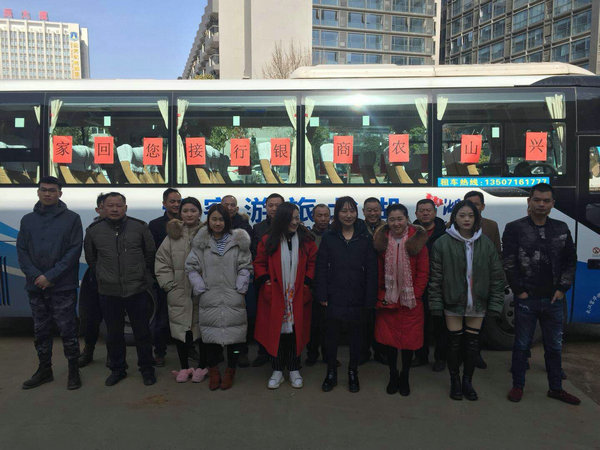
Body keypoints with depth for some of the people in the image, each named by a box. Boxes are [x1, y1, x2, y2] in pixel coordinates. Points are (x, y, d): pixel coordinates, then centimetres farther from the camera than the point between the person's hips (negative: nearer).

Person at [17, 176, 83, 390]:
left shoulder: (71, 218, -2)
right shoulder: (28, 220, 10)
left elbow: (74, 251, -8)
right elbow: (22, 251, 5)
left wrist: (51, 276, -14)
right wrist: (36, 276, -10)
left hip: (63, 286, -4)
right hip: (36, 286, 4)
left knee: (68, 329, 2)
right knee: (40, 330, 14)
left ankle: (73, 371, 15)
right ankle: (44, 369, 29)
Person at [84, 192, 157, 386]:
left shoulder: (139, 227, -3)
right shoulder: (94, 230, 1)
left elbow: (150, 254, 8)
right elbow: (91, 258, 15)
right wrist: (102, 277, 12)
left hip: (137, 290, -1)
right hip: (108, 292, 1)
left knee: (142, 332, 8)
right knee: (113, 334, 13)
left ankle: (147, 368, 24)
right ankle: (117, 369, 30)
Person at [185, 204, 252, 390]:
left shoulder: (238, 241, 3)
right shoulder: (201, 242, 5)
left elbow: (245, 267, 4)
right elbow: (191, 267, 6)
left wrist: (240, 288, -4)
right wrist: (201, 289, -1)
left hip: (233, 299, 0)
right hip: (209, 299, 1)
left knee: (233, 334, 3)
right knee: (211, 336, 2)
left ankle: (230, 371, 21)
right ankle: (213, 371, 21)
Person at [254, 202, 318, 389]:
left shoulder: (306, 239, 0)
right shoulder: (268, 240, -2)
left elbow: (313, 262, 5)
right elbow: (259, 263, 6)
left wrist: (307, 281, -5)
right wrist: (265, 281, -5)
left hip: (298, 296, 1)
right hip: (275, 296, 0)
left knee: (295, 331, 6)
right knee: (276, 331, 5)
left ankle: (294, 370, 21)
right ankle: (277, 371, 19)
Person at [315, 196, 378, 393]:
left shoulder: (365, 238, 0)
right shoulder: (329, 237, 1)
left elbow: (371, 270, -2)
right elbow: (321, 268, 0)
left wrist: (370, 299, -7)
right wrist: (322, 295, -6)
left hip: (357, 297, 0)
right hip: (334, 296, 0)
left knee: (356, 334, 12)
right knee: (332, 334, 8)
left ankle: (353, 372, 30)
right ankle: (331, 373, 26)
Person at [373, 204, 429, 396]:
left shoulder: (417, 241, -5)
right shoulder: (381, 241, 0)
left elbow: (423, 272, -3)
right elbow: (378, 272, 4)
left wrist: (415, 295, -8)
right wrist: (381, 296, -1)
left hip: (410, 302, -1)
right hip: (387, 301, 2)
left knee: (409, 340, 7)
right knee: (388, 339, 8)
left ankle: (404, 377, 27)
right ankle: (393, 376, 28)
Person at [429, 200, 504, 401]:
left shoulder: (486, 243, 0)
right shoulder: (443, 243, -7)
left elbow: (496, 276, 3)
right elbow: (435, 276, -5)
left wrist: (495, 303, -1)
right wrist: (436, 303, -7)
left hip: (477, 302, 2)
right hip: (453, 302, -2)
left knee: (473, 342, 10)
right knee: (454, 342, 7)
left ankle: (468, 381, 28)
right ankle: (455, 381, 25)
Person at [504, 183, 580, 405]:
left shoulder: (561, 228, 7)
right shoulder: (515, 228, -5)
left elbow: (571, 260, 11)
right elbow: (508, 263, -8)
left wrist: (562, 288, 3)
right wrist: (519, 291, -9)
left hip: (554, 299, 4)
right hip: (526, 299, -4)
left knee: (555, 346, 15)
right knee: (522, 344, 7)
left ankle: (556, 388, 30)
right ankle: (518, 386, 22)